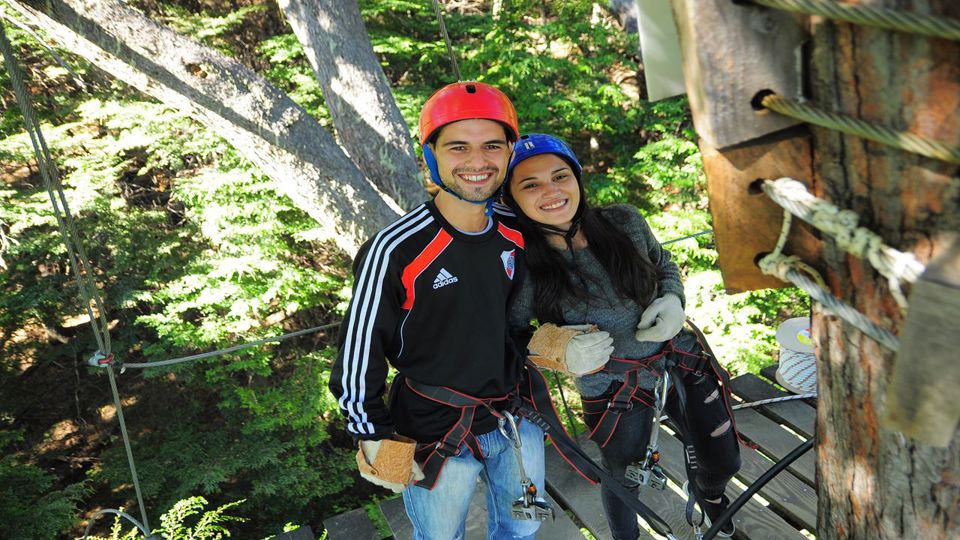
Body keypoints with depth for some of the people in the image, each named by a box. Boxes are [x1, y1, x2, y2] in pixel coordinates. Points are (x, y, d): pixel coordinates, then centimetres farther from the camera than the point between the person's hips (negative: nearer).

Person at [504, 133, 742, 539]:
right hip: (612, 389, -3)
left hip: (681, 359, 3)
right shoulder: (523, 268, -20)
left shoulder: (624, 221, -12)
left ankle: (706, 491, 55)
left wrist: (673, 300, -11)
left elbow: (663, 263, 8)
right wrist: (552, 345, -26)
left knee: (724, 464, 16)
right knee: (623, 482, 16)